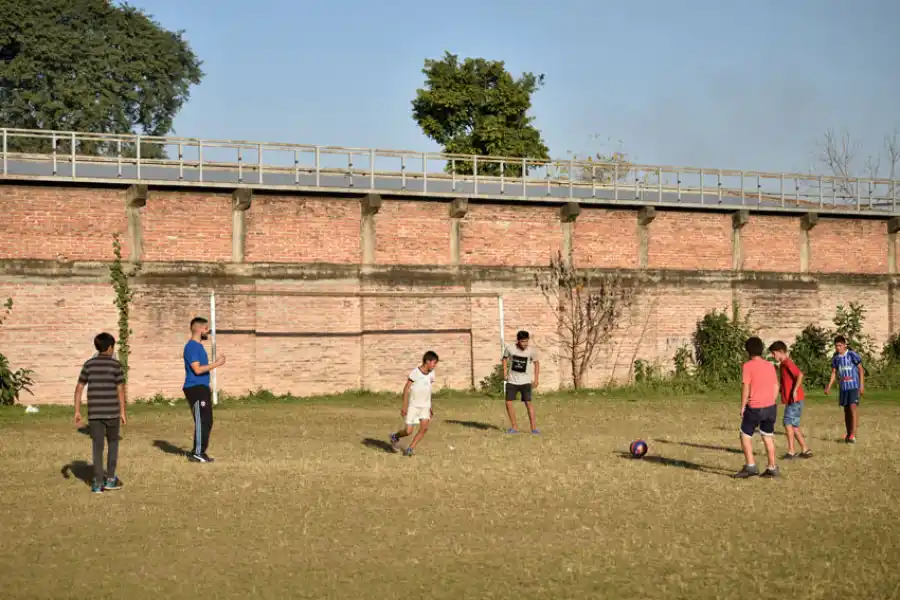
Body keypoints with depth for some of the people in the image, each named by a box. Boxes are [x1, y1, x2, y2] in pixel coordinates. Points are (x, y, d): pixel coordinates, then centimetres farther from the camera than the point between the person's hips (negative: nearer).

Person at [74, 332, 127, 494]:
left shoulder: (89, 364, 4)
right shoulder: (115, 364, -4)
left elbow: (79, 388, 3)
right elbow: (120, 389, -5)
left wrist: (77, 411, 8)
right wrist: (122, 412, 2)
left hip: (94, 413, 2)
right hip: (112, 412, -2)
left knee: (98, 446, 6)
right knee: (113, 443, 16)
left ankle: (98, 483, 3)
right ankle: (110, 479, 15)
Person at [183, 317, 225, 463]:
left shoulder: (198, 346, 17)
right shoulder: (191, 347, -13)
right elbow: (197, 369, -21)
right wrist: (216, 364, -18)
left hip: (202, 388, 10)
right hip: (195, 389, -10)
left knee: (207, 422, 10)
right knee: (201, 421, -10)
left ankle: (199, 452, 15)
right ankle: (197, 453, -7)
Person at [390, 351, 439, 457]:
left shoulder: (431, 373, 3)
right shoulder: (415, 373, -15)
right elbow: (406, 389, -13)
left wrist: (430, 406, 17)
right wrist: (404, 406, -16)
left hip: (425, 406, 5)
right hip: (413, 405, -5)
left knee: (424, 427, -16)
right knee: (408, 431, -5)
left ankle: (410, 448, -4)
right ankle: (395, 437, 27)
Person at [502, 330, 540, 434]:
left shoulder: (532, 350, -15)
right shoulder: (509, 348, -12)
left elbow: (536, 363, 0)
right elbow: (505, 358, 8)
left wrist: (536, 379, -5)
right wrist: (505, 372, 0)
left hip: (525, 381, -2)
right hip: (512, 380, 2)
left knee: (528, 403, -10)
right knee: (508, 403, -1)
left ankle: (534, 428, -3)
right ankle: (514, 427, 12)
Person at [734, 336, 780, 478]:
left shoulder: (747, 366, -10)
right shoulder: (770, 365, 7)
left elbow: (745, 387, -13)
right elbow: (776, 386, 10)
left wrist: (742, 407, -7)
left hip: (754, 408, -6)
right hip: (770, 407, 6)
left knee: (745, 435, 6)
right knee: (768, 436, 14)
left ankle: (750, 466, -2)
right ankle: (772, 468, 15)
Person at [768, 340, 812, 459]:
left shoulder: (788, 363, -15)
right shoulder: (783, 364, 16)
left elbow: (800, 374, -28)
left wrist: (794, 390, -26)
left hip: (795, 399, -10)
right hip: (791, 400, 10)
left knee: (788, 423, -10)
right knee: (793, 425, 12)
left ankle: (791, 451, -9)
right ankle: (805, 450, 17)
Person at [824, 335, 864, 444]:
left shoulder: (852, 355, -11)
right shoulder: (835, 358, 4)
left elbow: (861, 369, -5)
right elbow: (834, 373, 12)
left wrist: (862, 385, -9)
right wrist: (829, 387, 3)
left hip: (854, 386, -6)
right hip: (843, 387, 6)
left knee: (852, 407, -15)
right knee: (846, 410, 11)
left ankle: (853, 435, -19)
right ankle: (848, 434, 20)